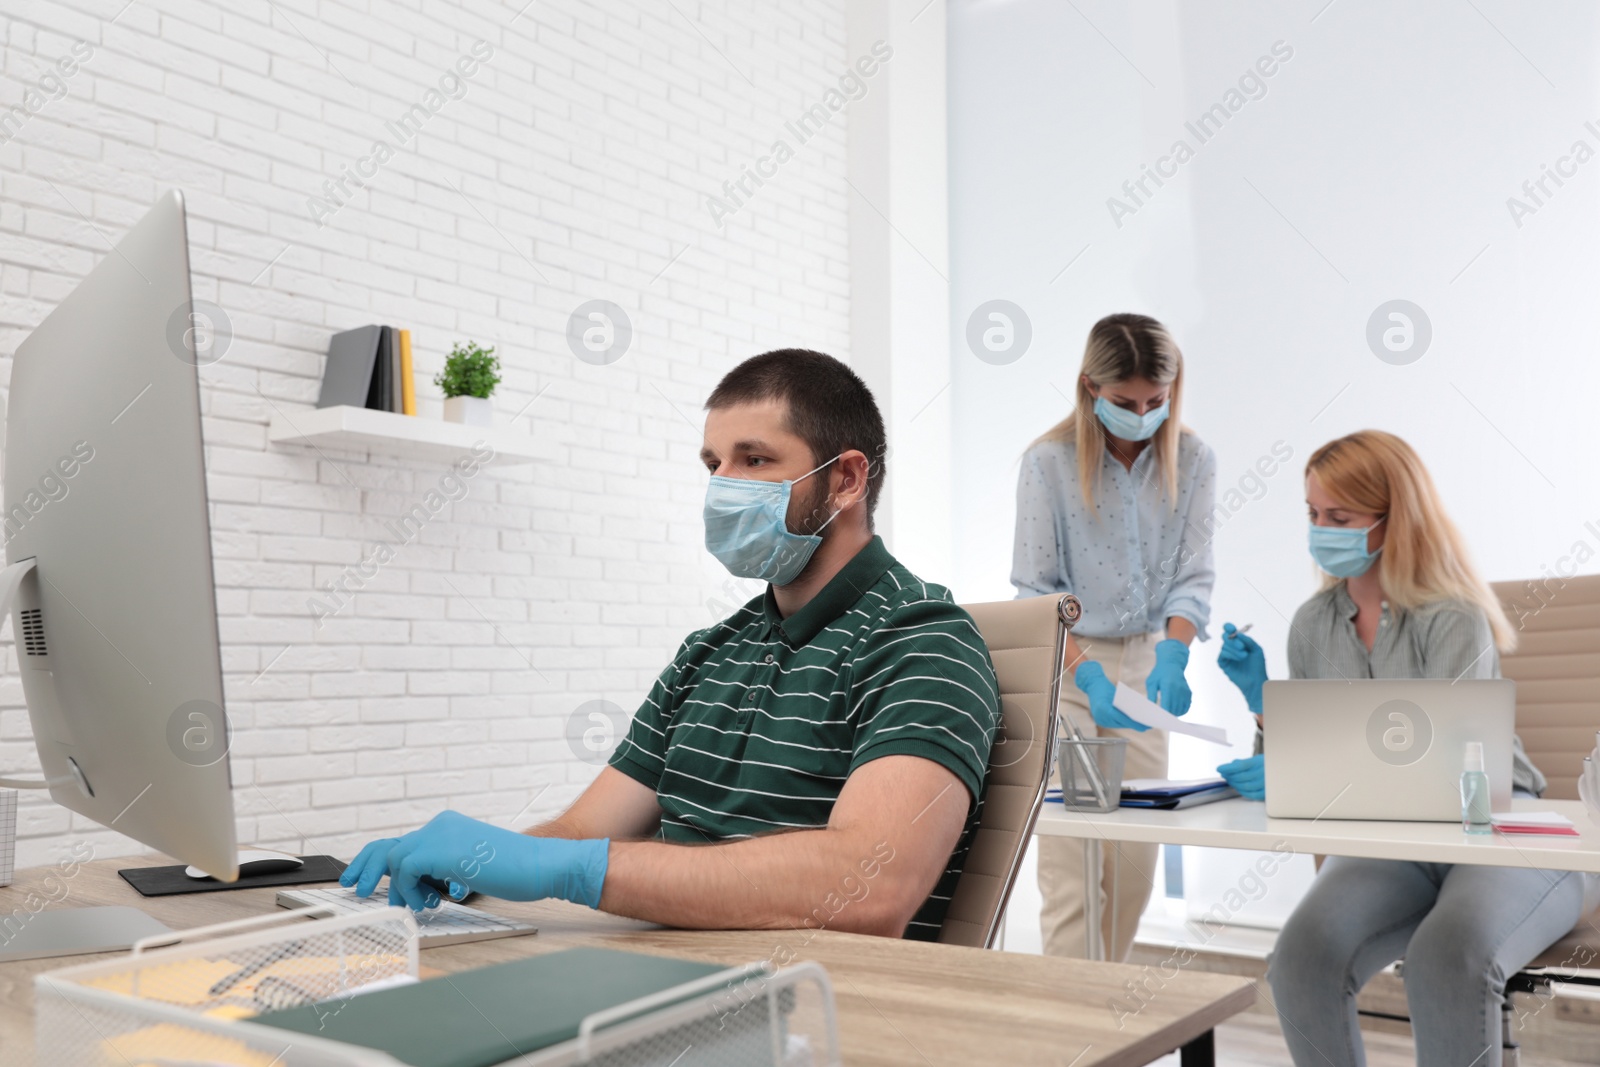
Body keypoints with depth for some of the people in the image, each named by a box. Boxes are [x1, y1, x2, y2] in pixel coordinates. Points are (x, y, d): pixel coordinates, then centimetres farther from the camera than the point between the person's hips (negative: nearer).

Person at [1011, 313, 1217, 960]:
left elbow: (1191, 577, -3)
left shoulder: (1192, 462, -1)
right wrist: (1087, 672, -23)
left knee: (1135, 864, 9)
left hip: (1145, 661, 4)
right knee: (1070, 864, -7)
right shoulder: (1049, 462, -11)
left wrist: (1172, 657, -21)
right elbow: (1036, 589, -10)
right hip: (1062, 664, -3)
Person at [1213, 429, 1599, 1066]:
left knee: (1448, 956, -36)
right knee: (1301, 958, -26)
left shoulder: (1454, 621, -9)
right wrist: (1261, 697, -5)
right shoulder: (1313, 625, 8)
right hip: (1390, 845, 4)